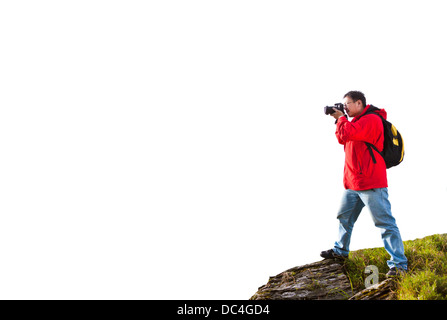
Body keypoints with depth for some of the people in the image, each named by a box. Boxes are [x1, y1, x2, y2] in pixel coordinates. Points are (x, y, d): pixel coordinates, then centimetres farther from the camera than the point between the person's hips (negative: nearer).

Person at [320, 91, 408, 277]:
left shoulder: (371, 120, -14)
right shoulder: (357, 121, 19)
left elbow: (346, 134, -24)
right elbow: (343, 139, 22)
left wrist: (341, 119, -5)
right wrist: (340, 121, 10)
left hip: (371, 184, -10)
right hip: (352, 183, 10)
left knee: (385, 223, -9)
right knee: (344, 217, 20)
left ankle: (399, 264, -7)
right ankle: (340, 251, 36)